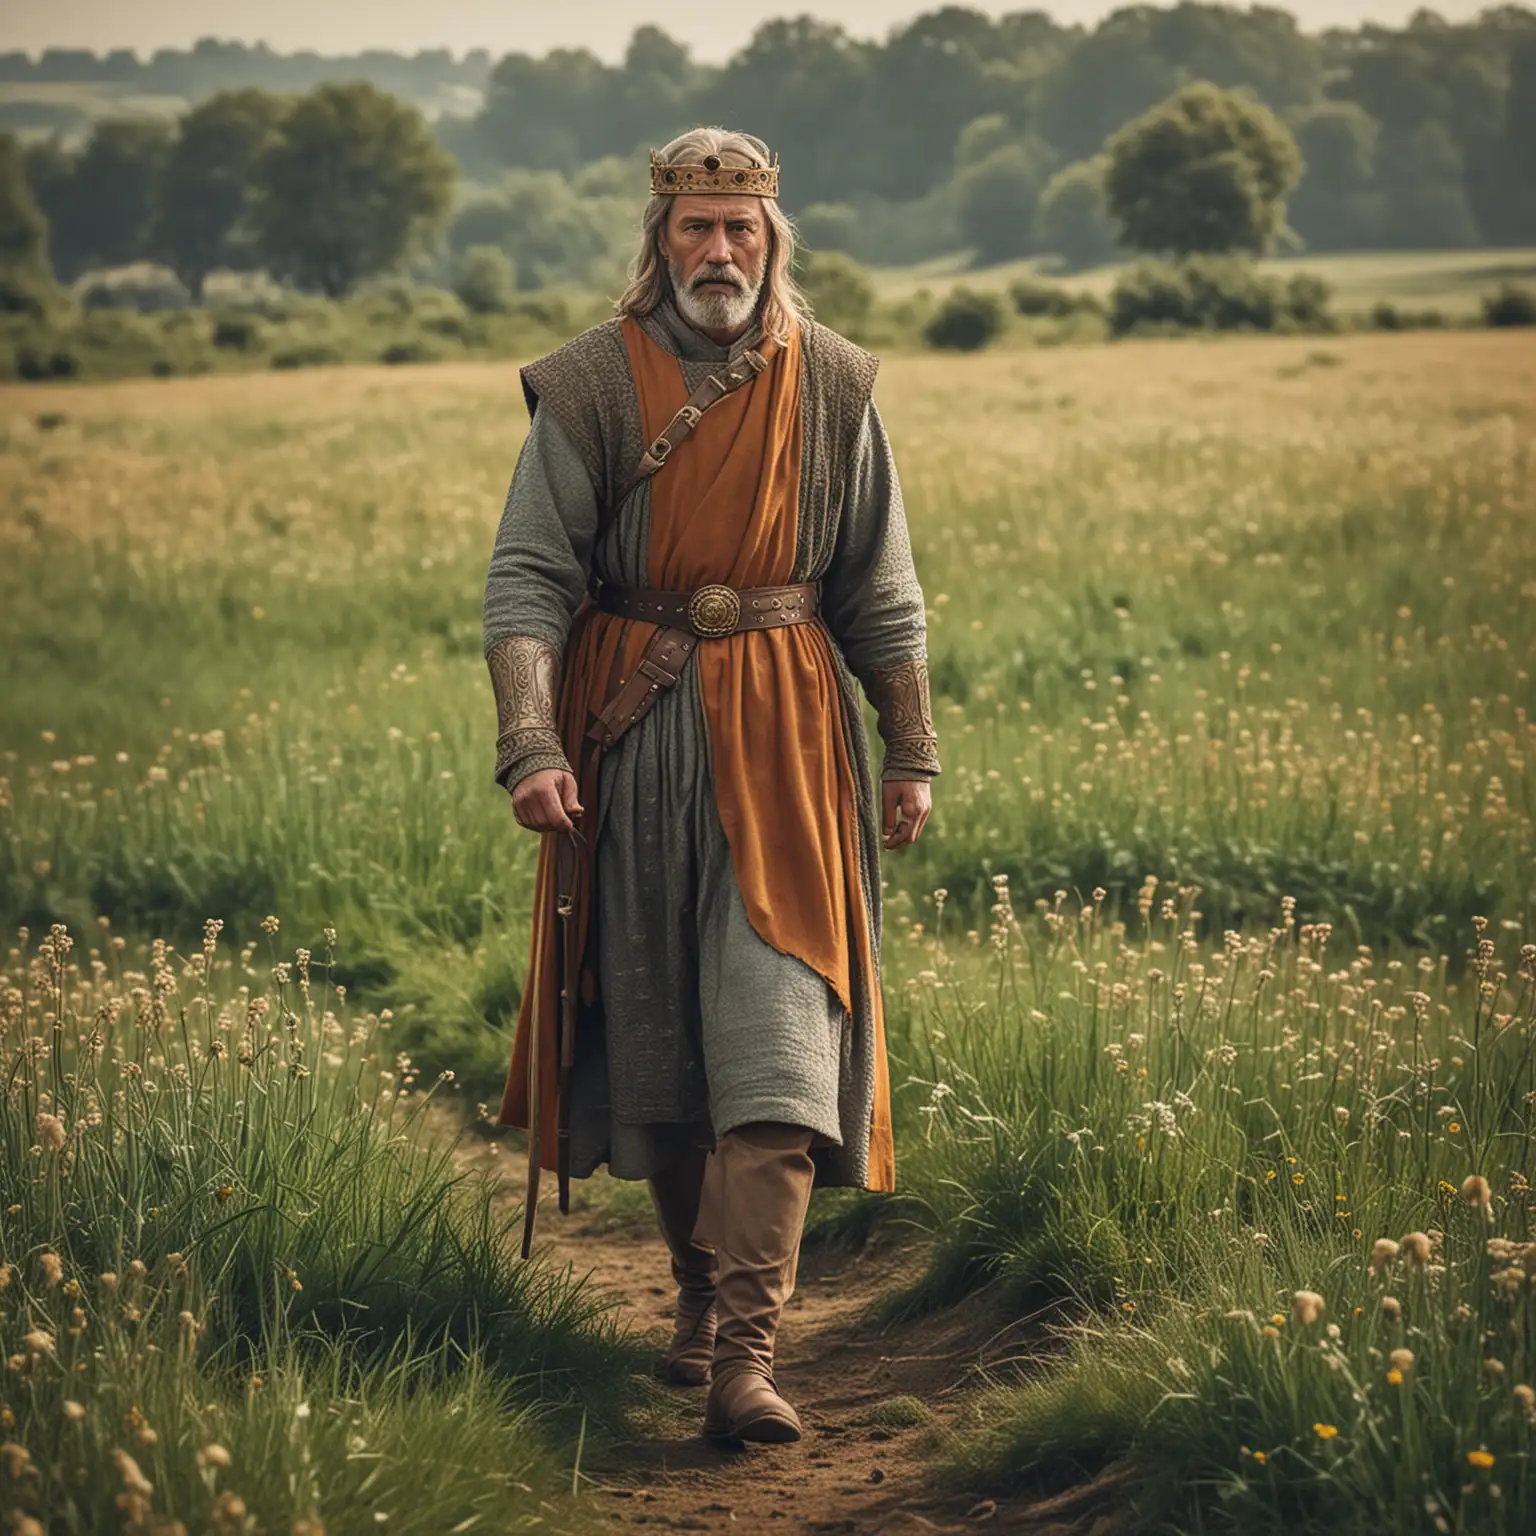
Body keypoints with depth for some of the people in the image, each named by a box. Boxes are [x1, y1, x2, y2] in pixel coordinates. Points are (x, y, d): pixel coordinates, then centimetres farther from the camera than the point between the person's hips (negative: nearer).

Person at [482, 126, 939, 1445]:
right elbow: (528, 579, -5)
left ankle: (746, 1352, -17)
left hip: (784, 737, 0)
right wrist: (530, 744, -18)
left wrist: (911, 754, 8)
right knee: (654, 1028, 10)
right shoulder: (591, 387, -3)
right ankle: (700, 1294, 30)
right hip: (633, 731, 0)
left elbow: (881, 590, 10)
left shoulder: (831, 386, 3)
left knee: (776, 1028, -12)